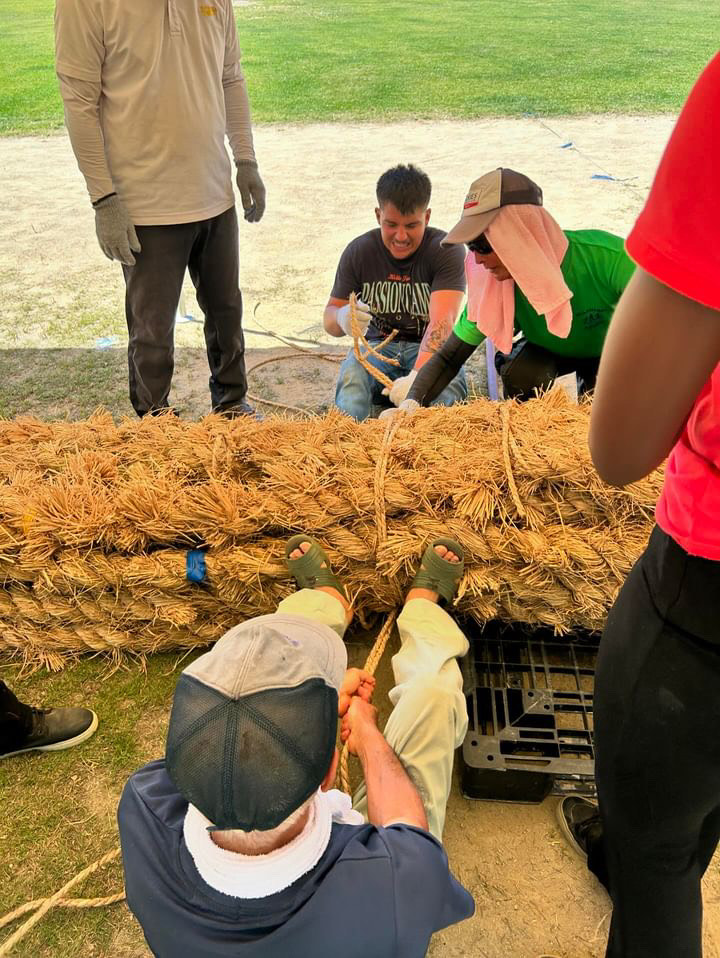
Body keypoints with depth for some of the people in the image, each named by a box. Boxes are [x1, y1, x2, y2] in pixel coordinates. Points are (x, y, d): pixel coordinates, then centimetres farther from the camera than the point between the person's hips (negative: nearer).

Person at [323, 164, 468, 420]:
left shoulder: (445, 251, -11)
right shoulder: (358, 251, -2)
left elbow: (441, 322, -26)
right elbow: (329, 318, 2)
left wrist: (417, 375, -44)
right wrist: (341, 318, -27)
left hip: (430, 350, -2)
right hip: (378, 346, 2)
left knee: (446, 385, -36)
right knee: (350, 377, -32)